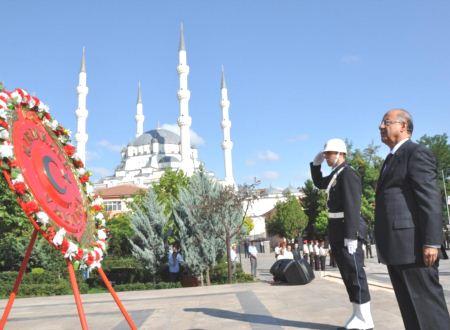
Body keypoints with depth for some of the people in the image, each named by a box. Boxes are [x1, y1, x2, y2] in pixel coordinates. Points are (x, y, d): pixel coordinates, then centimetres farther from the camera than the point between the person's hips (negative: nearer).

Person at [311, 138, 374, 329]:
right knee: (347, 273, 13)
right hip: (337, 230, 10)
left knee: (355, 273, -4)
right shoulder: (335, 175, 16)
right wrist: (316, 164, 18)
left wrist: (351, 235, -24)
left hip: (347, 229, -10)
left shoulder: (348, 173, -13)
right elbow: (319, 183, 33)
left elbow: (352, 206, -20)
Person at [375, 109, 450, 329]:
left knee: (427, 303, -3)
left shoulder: (417, 153, -6)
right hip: (397, 247, 9)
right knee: (409, 306, 13)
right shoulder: (392, 159, 22)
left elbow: (431, 200, -15)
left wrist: (431, 242, -21)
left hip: (413, 246, -9)